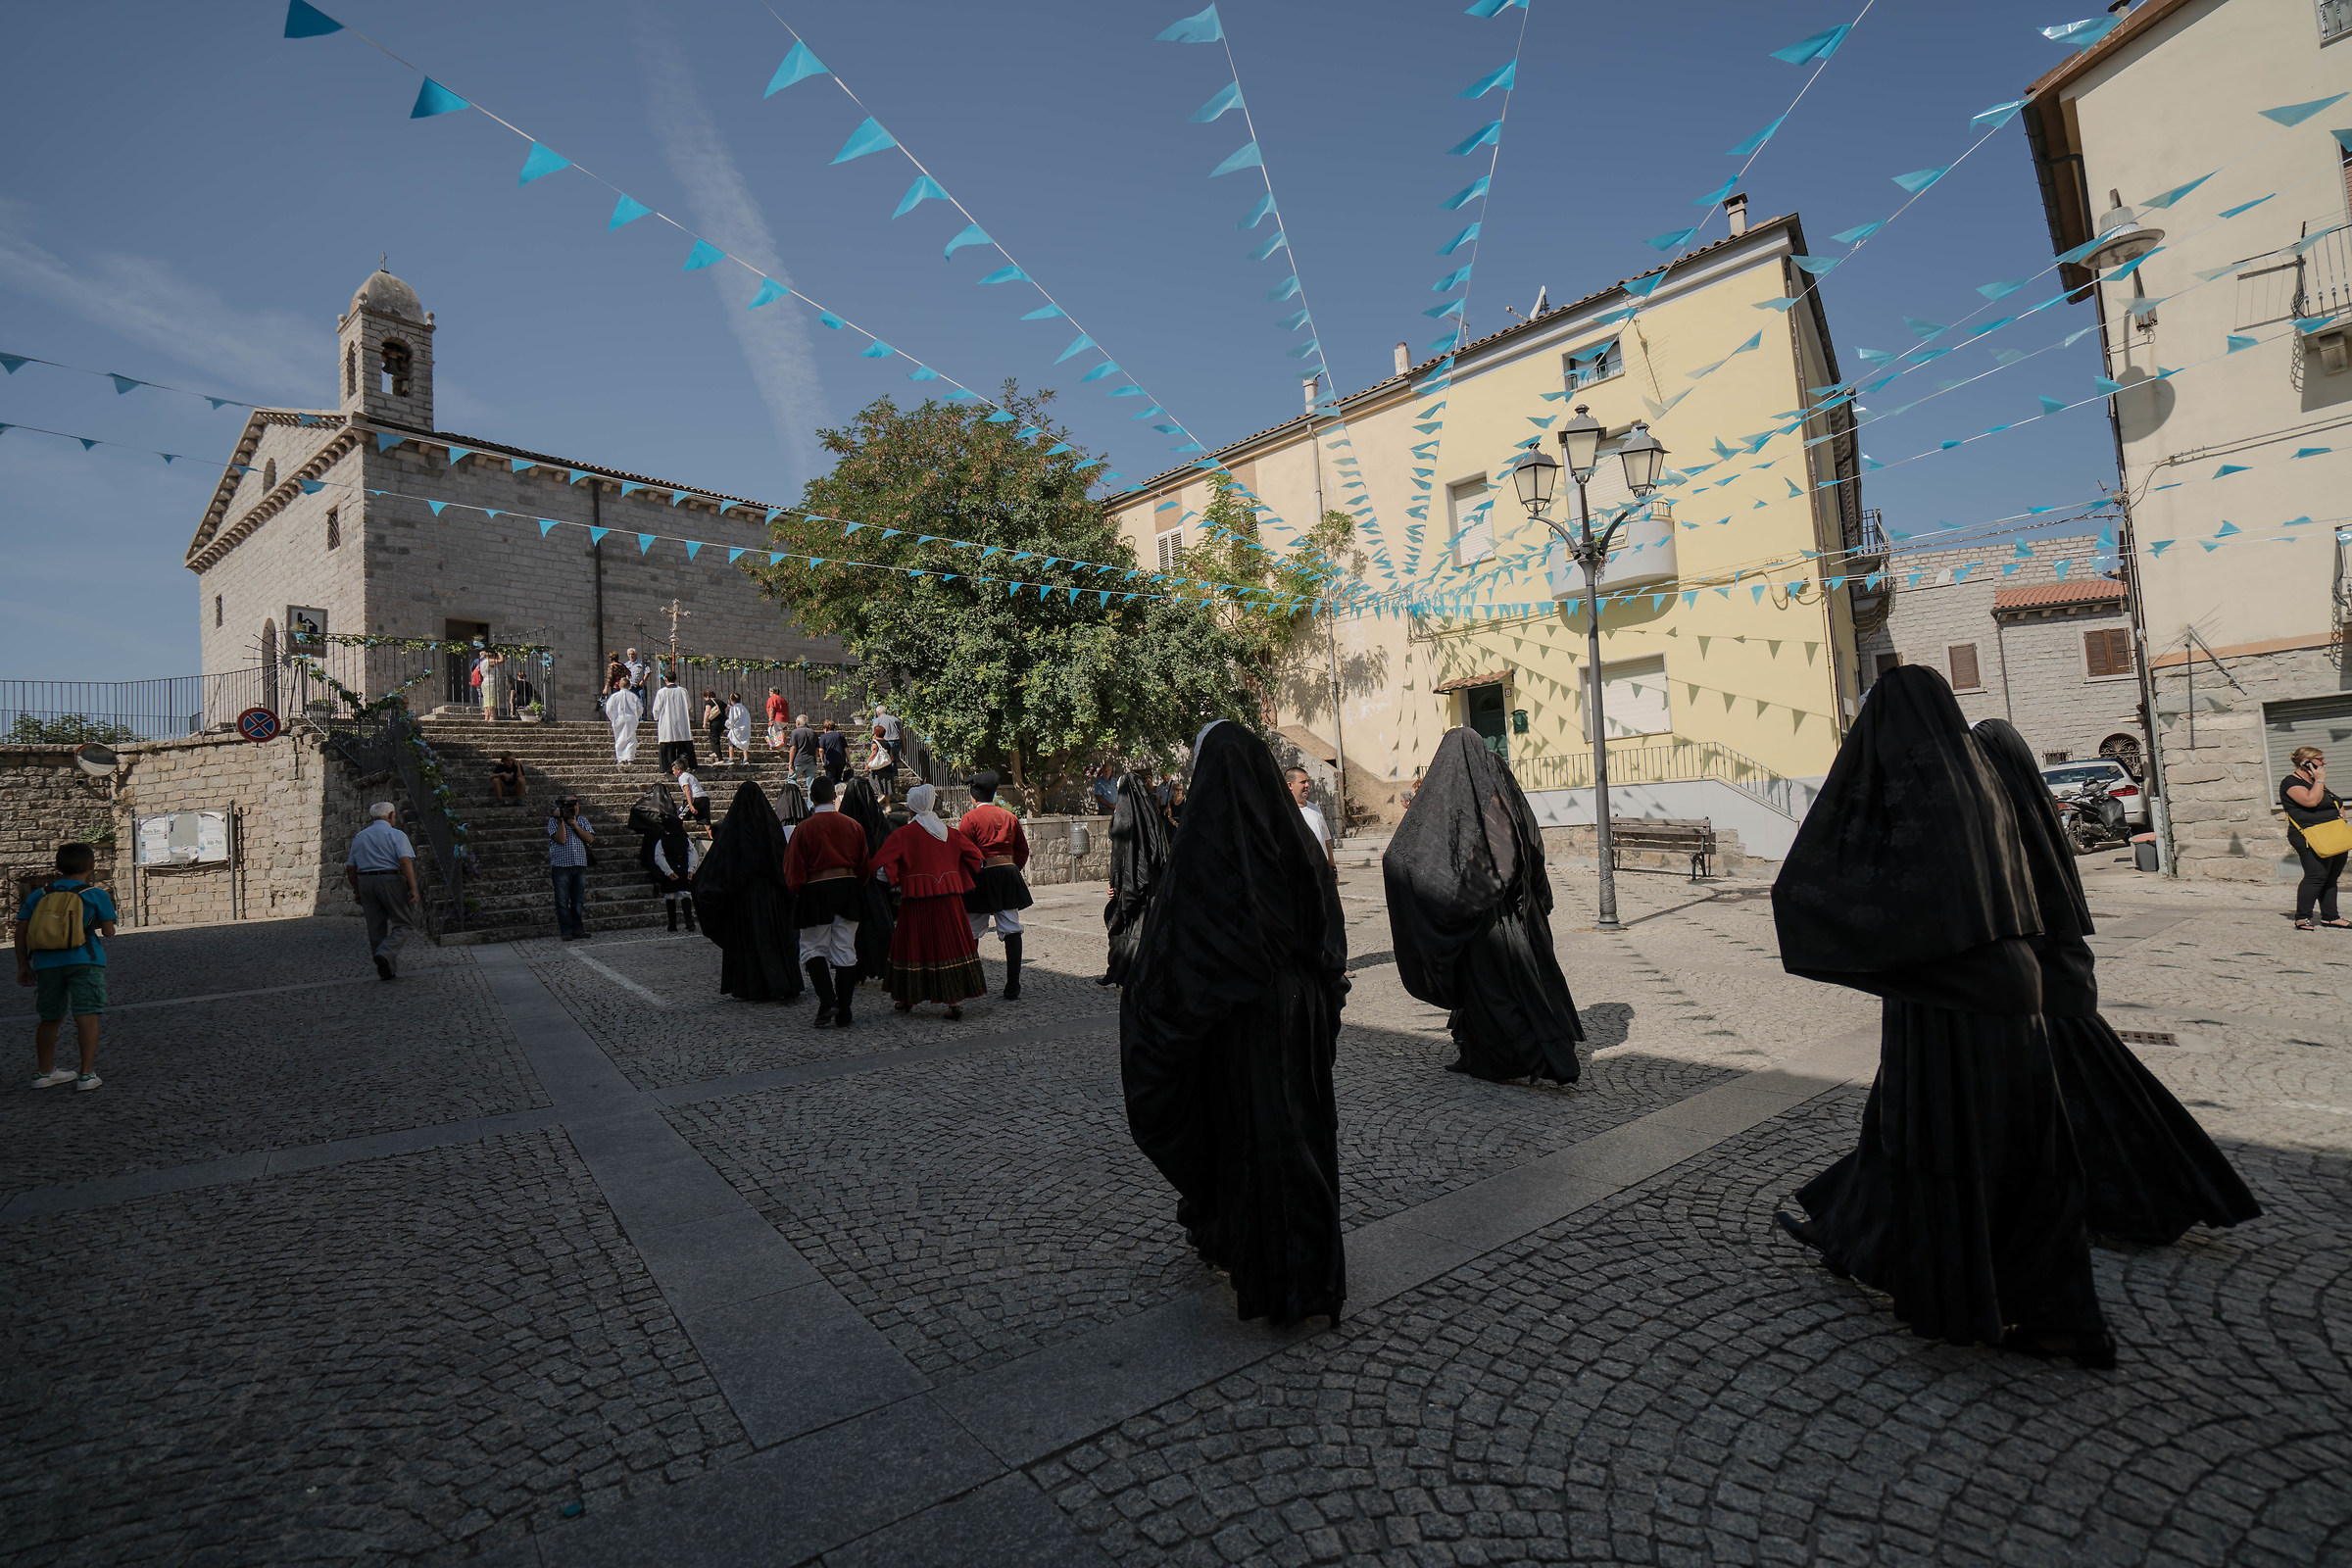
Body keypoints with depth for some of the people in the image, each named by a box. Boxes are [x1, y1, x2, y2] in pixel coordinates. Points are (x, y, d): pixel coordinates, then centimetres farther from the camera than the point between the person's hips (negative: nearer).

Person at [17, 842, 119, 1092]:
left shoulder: (38, 894, 11)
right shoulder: (96, 894, 1)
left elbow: (21, 931, 8)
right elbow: (109, 933, 1)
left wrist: (23, 965, 14)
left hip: (45, 962, 4)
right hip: (84, 960, -4)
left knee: (49, 1018, 19)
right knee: (87, 1015, -5)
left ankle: (44, 1072, 31)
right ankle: (87, 1074, -10)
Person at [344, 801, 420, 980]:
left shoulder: (359, 837, 15)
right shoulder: (396, 835, -3)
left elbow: (350, 868, 16)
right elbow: (405, 861, -15)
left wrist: (357, 891, 24)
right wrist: (413, 888, -16)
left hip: (366, 883, 6)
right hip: (391, 880, -6)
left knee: (376, 927, 10)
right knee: (404, 924, 1)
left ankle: (385, 970, 12)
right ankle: (385, 953, -23)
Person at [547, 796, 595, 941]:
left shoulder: (582, 820, 13)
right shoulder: (554, 821, 2)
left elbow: (590, 839, 2)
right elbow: (561, 839, -13)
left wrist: (575, 826, -6)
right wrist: (561, 820, -12)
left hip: (580, 866, 3)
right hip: (561, 866, -3)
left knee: (578, 900, 7)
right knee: (563, 901, -2)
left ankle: (578, 930, 14)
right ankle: (567, 931, 2)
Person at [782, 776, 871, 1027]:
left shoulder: (804, 829, -9)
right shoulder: (853, 826, 2)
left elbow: (794, 871, -6)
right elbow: (866, 867, 10)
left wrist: (798, 894, 13)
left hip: (816, 892, -3)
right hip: (849, 889, 3)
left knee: (813, 950, 10)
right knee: (845, 952, 7)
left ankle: (827, 1003, -8)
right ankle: (843, 1014, 10)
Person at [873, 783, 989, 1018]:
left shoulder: (903, 834, -3)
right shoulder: (950, 832, 7)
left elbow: (881, 864, -10)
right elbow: (975, 855, 12)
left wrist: (897, 883, 1)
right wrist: (961, 882, 16)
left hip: (916, 898, -2)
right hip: (949, 896, 2)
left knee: (912, 944, 11)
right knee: (951, 945, 5)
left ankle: (905, 998, 23)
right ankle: (955, 1000, 1)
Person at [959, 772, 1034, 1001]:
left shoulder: (970, 818, -4)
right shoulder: (1009, 817, 10)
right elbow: (1023, 850, 13)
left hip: (982, 876, -3)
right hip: (1009, 873, 4)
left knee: (971, 933, 9)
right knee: (1012, 931, 2)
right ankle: (1012, 988, 0)